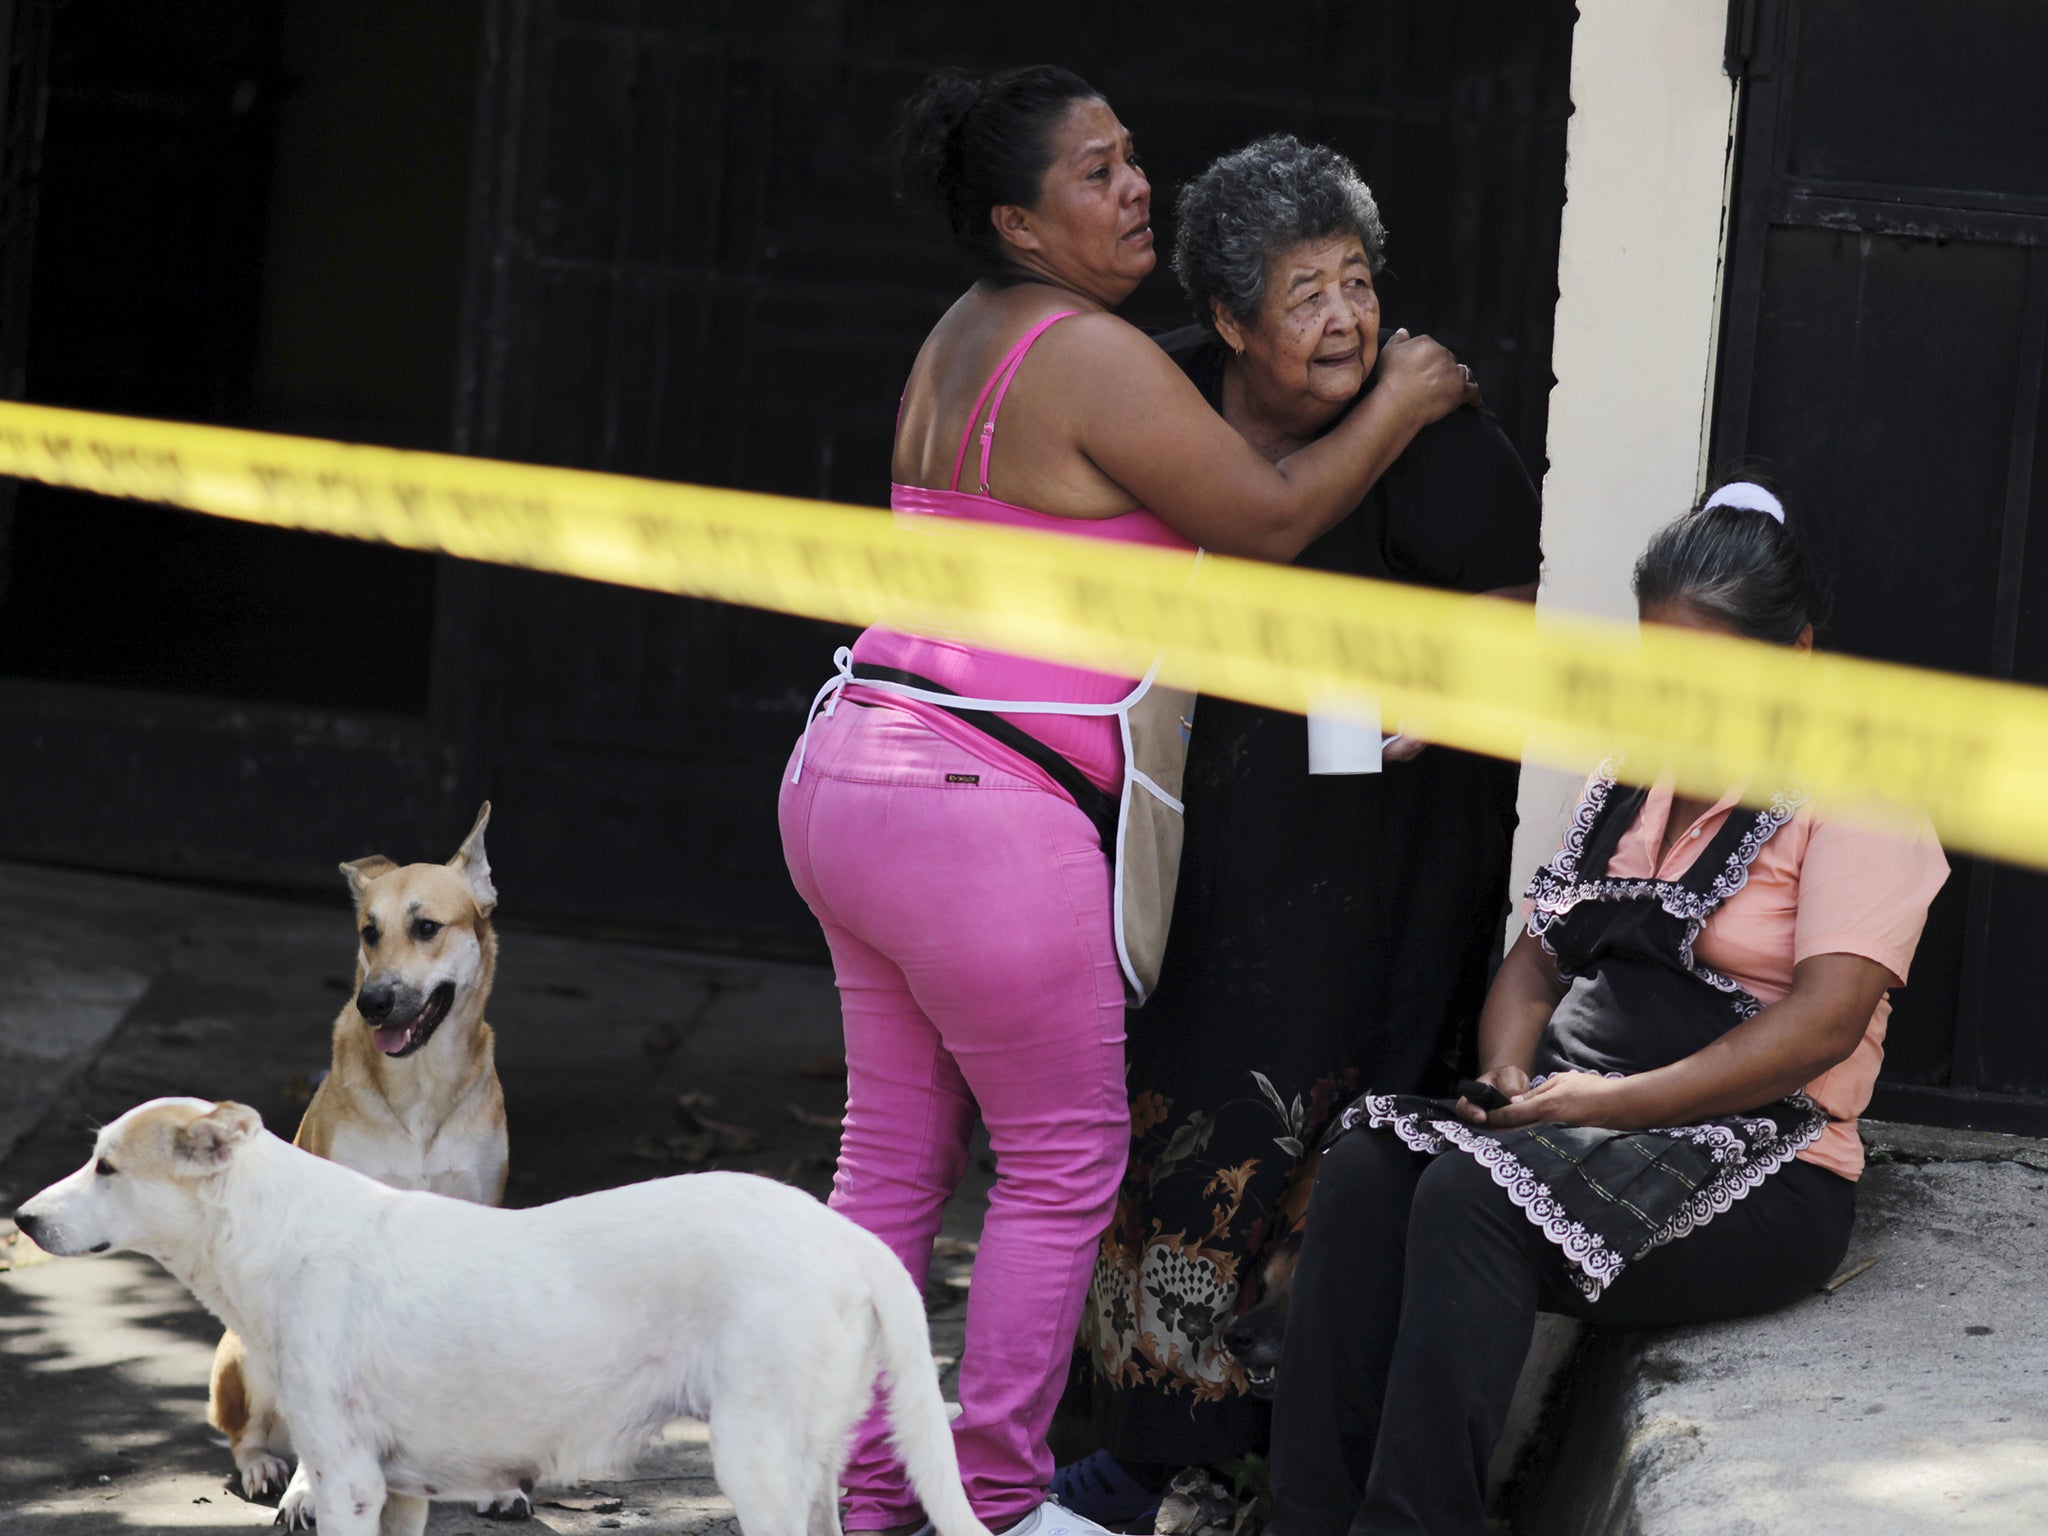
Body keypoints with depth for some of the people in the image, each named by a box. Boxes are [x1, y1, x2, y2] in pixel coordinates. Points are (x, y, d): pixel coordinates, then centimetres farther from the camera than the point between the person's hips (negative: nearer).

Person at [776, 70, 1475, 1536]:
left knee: (896, 1151, 15)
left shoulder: (967, 338, 15)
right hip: (983, 812, -9)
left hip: (849, 770, 9)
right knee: (1065, 1161, 3)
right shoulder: (1094, 357, -14)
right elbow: (1269, 518, -8)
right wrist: (1401, 404, 7)